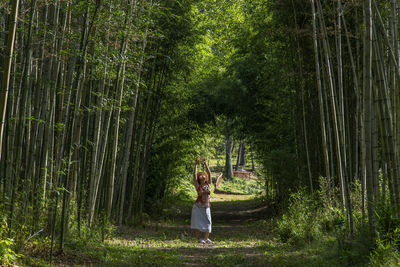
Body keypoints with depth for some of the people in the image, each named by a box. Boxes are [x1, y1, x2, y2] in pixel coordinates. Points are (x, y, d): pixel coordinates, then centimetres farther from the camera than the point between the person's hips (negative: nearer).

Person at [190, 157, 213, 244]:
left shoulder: (208, 185, 6)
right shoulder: (198, 186, -1)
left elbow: (209, 173, 2)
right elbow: (194, 175, -9)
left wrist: (205, 163, -3)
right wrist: (196, 164, -12)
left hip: (206, 207, 3)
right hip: (198, 206, -3)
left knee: (207, 223, 3)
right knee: (197, 223, -7)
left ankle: (206, 238, 14)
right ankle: (199, 239, 0)